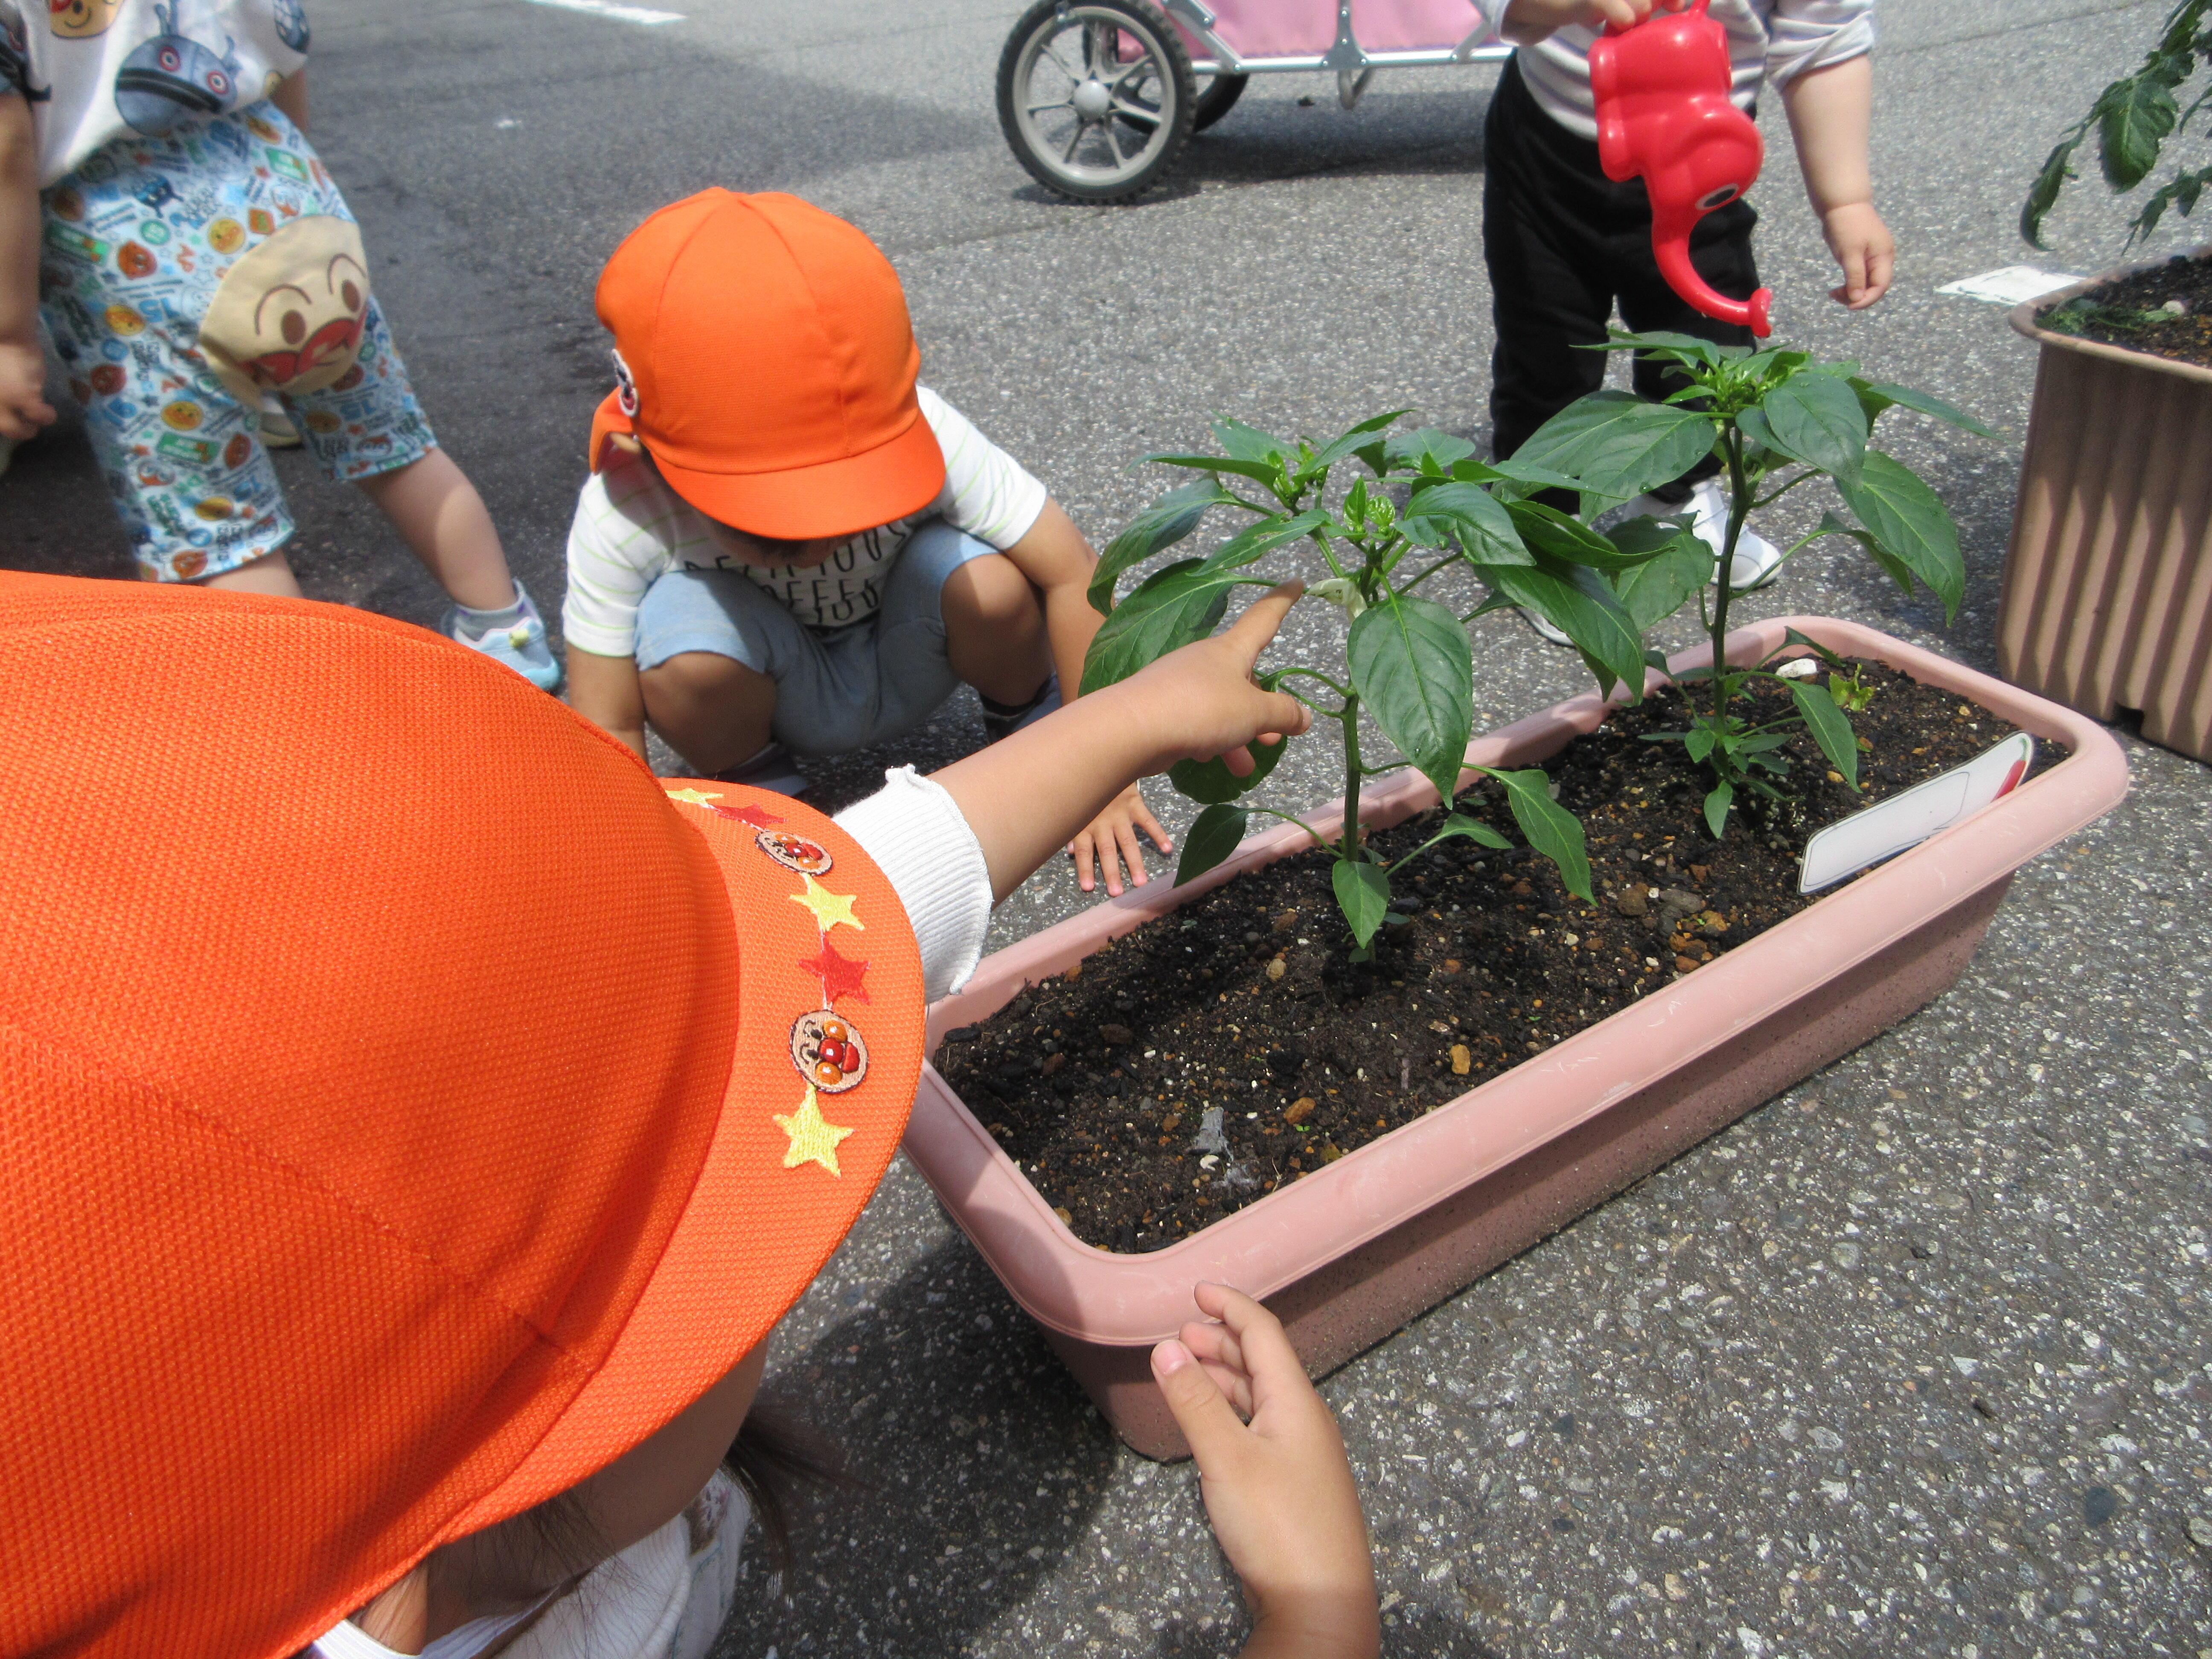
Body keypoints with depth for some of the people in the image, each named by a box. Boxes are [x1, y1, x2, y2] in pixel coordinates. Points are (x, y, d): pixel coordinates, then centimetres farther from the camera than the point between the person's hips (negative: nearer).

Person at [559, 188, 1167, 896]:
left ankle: (1026, 729, 1)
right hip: (779, 697, 0)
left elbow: (1072, 573, -26)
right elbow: (606, 731, -23)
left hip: (906, 668, 1)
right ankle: (763, 794, -3)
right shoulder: (622, 514, -30)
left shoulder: (924, 439, -32)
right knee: (680, 640, -34)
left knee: (987, 579, -33)